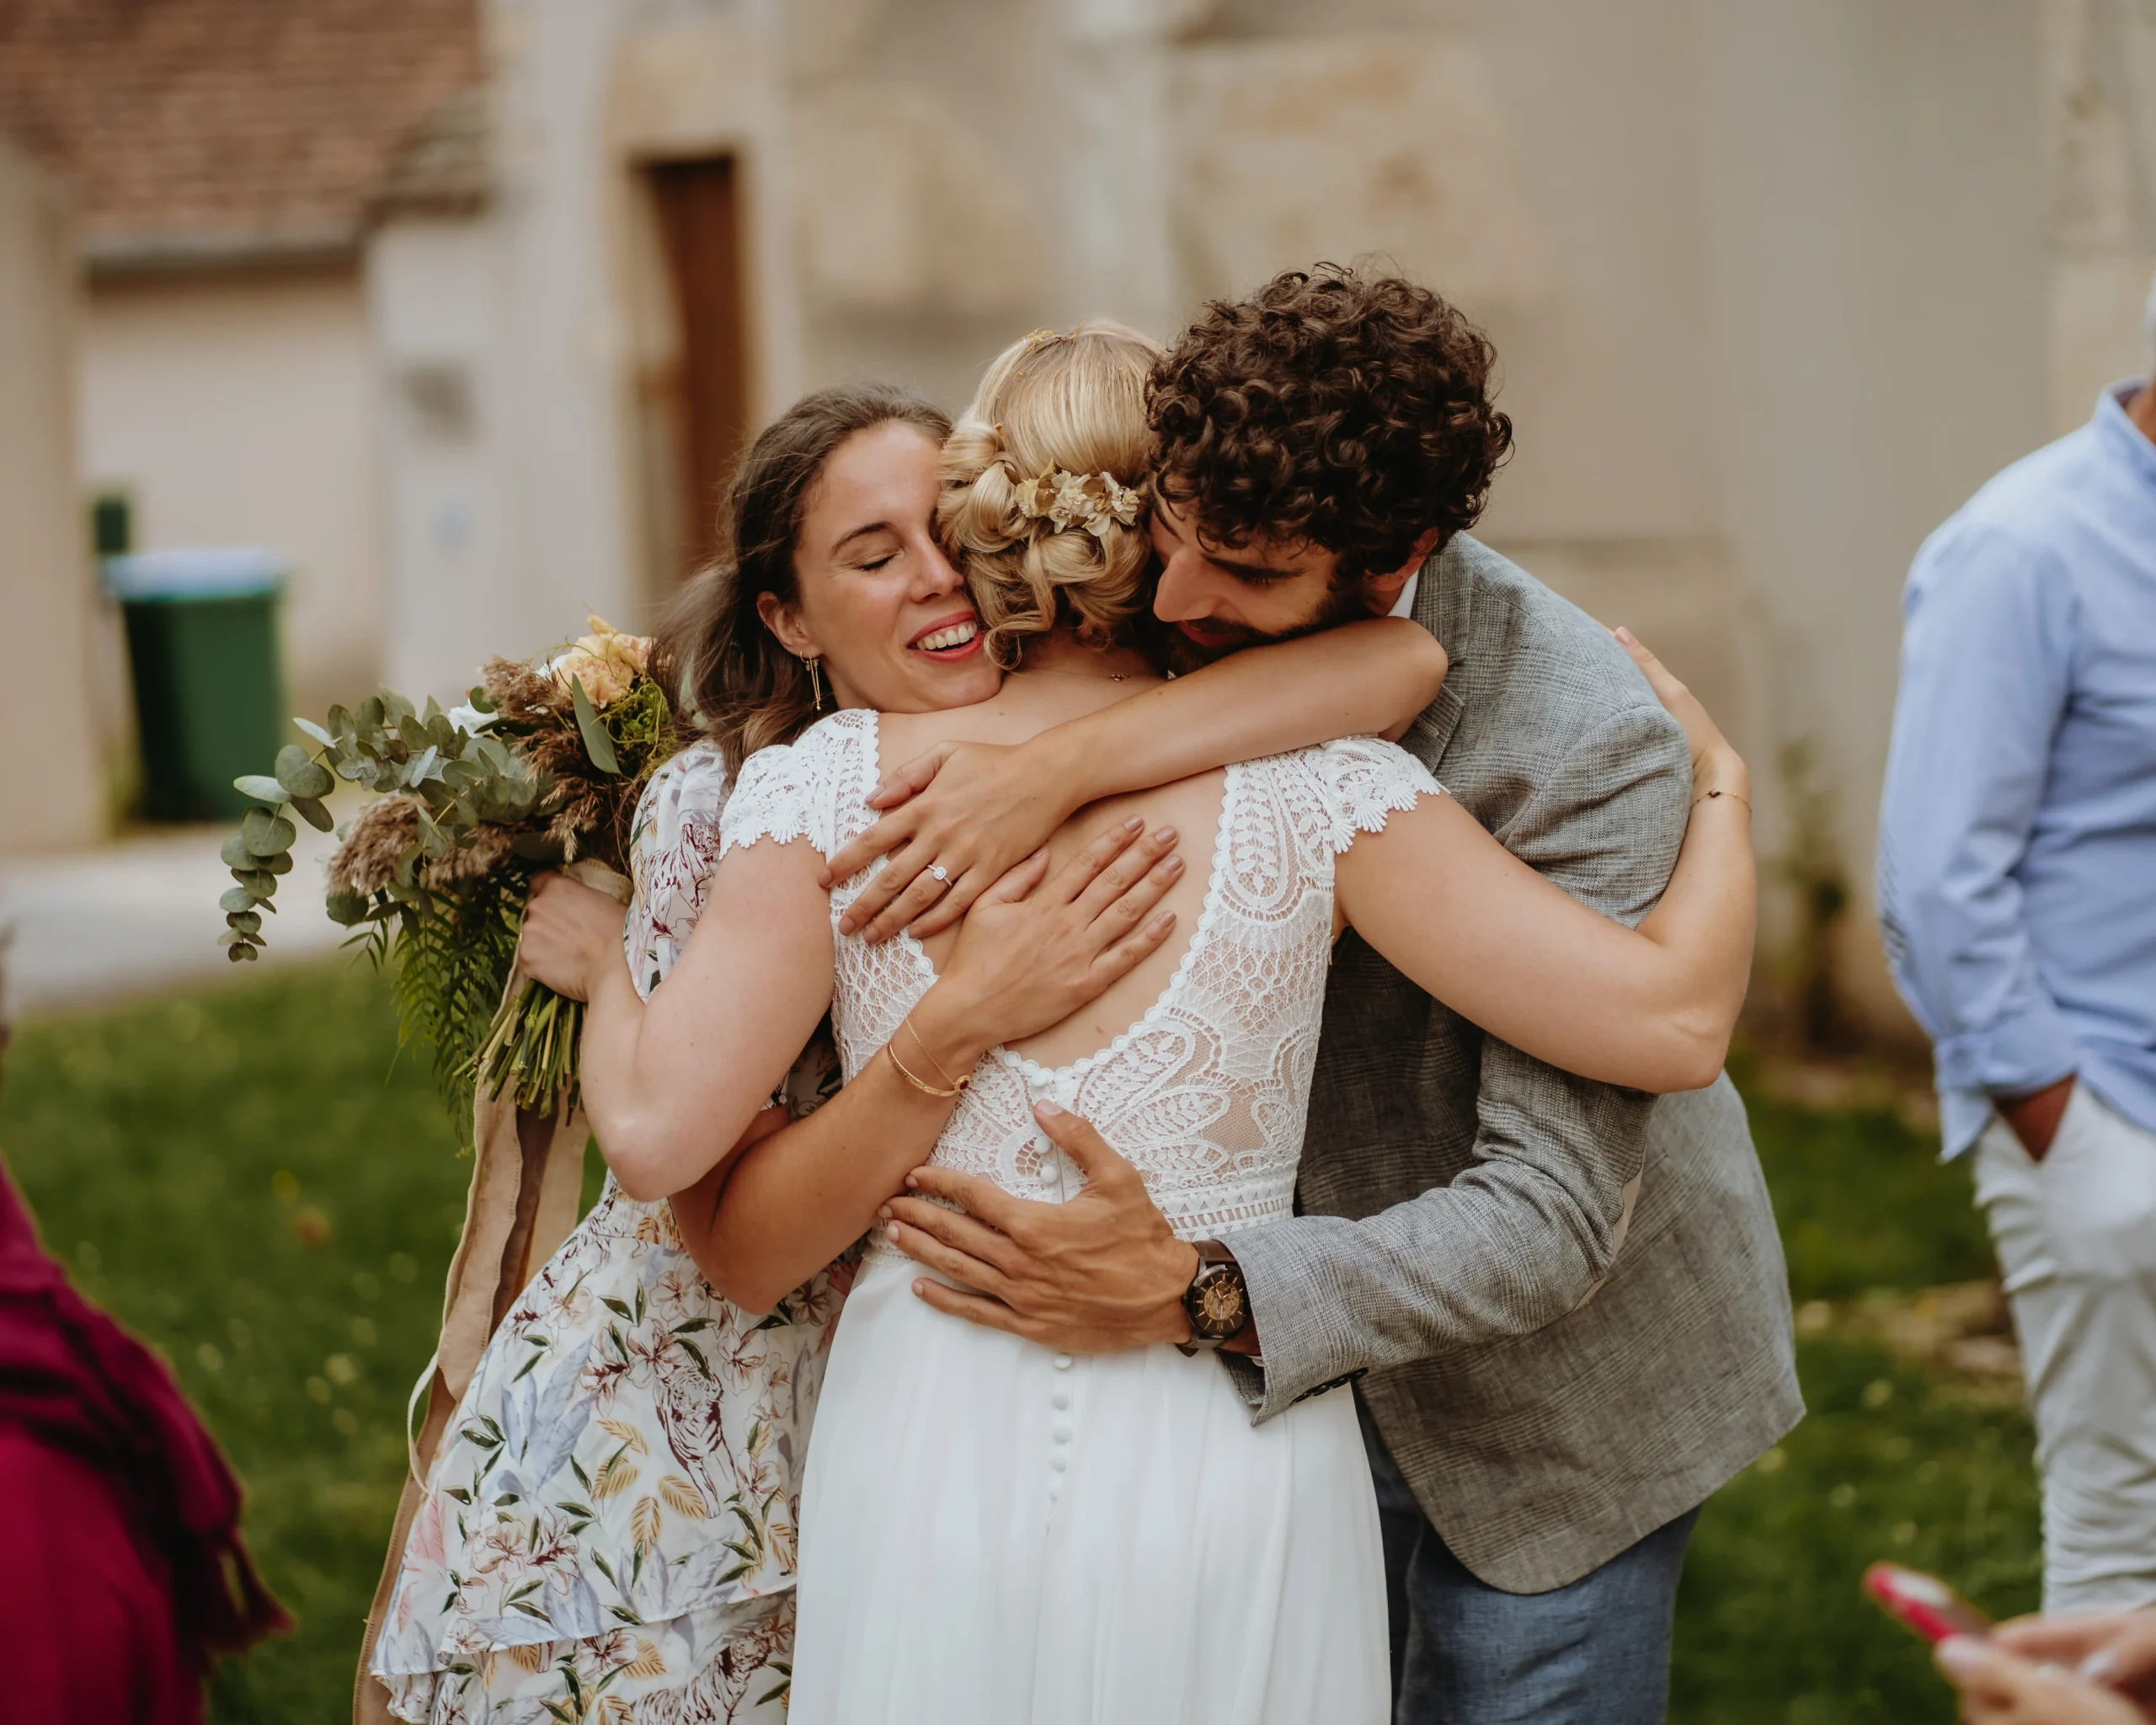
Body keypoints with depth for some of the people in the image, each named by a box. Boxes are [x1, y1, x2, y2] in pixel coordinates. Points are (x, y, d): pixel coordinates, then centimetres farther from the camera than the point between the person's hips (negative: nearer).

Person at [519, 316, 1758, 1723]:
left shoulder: (826, 784, -4)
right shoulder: (1314, 787, -6)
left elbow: (658, 1129, -13)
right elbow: (1675, 1022, -9)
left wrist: (606, 967, 8)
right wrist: (1717, 783, 9)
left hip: (923, 1474, 1)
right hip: (1229, 1485, -1)